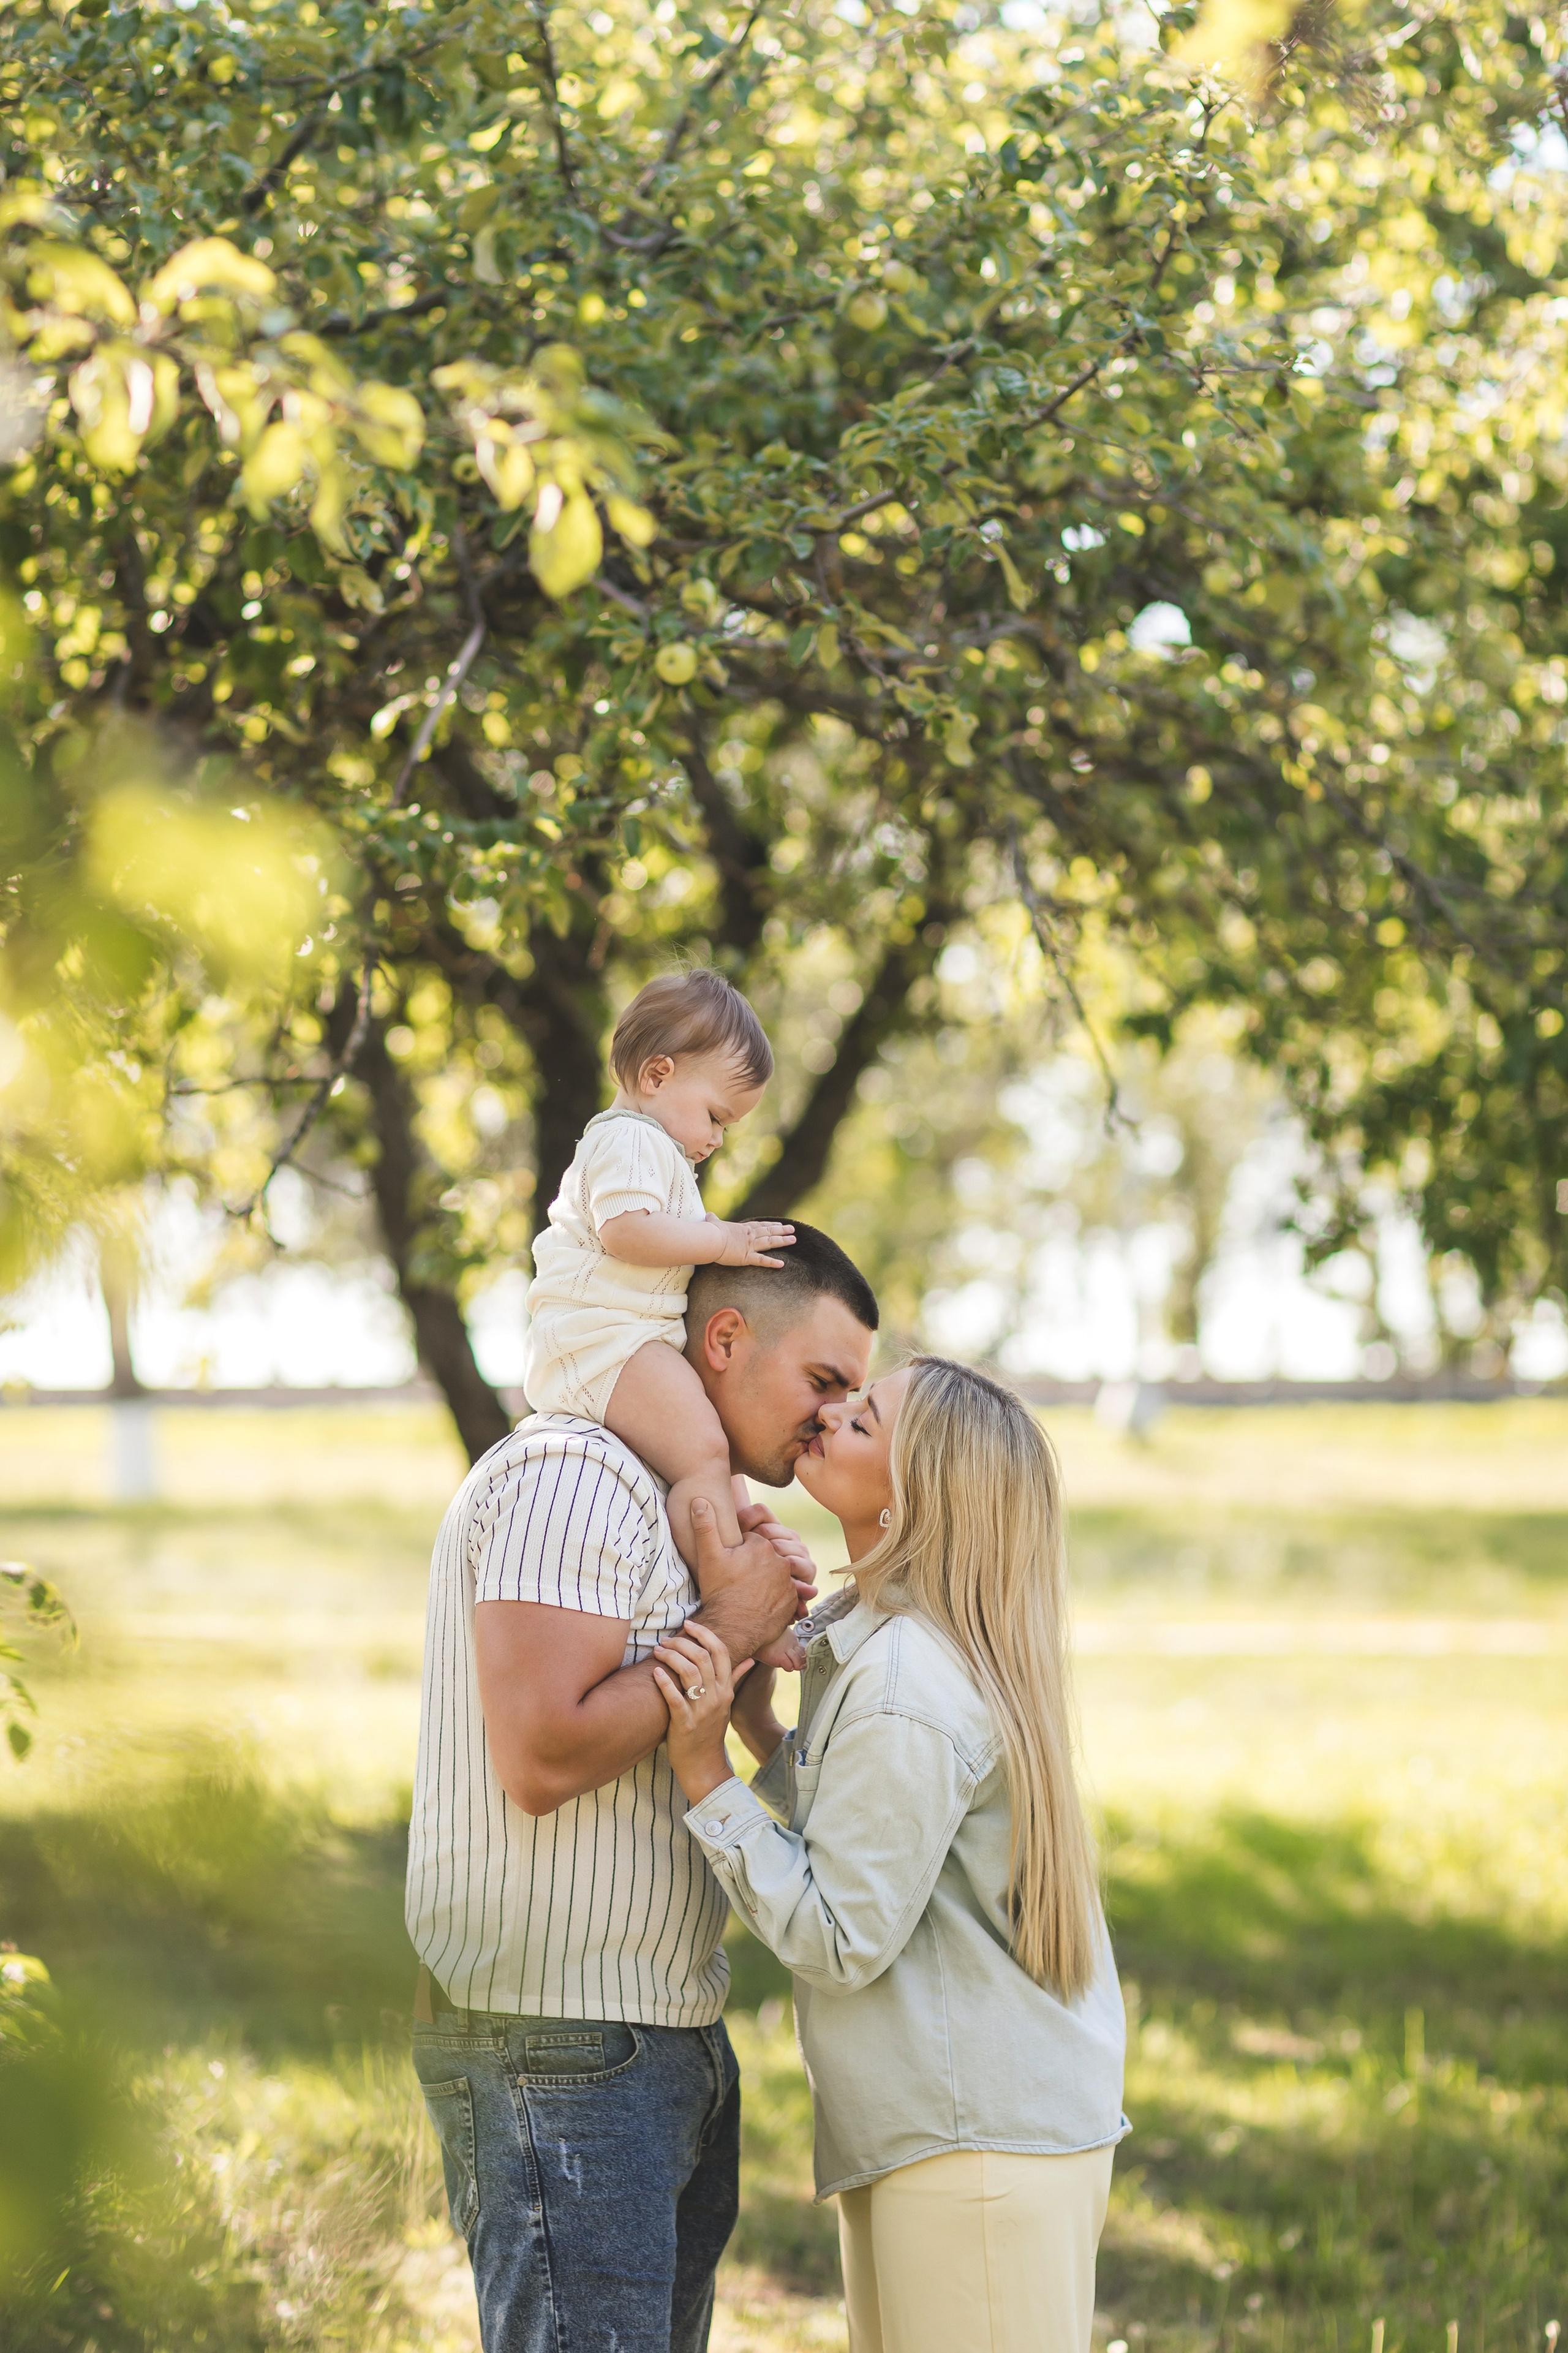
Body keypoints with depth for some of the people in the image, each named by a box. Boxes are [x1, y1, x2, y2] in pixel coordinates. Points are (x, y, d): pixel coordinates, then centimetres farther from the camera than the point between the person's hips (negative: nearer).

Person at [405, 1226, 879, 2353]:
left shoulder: (674, 1502, 20)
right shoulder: (574, 1476, -13)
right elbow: (542, 1758, -22)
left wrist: (760, 1624, 7)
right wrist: (724, 1630, -13)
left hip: (665, 2044, 10)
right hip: (559, 2047, -10)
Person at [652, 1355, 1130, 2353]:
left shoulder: (909, 1691, -21)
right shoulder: (877, 1642, 10)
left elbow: (839, 1942, -20)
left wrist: (706, 1772, -21)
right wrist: (760, 1729, 9)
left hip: (981, 2146, -10)